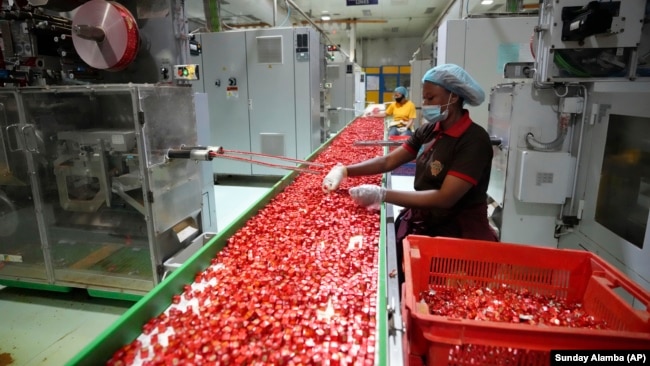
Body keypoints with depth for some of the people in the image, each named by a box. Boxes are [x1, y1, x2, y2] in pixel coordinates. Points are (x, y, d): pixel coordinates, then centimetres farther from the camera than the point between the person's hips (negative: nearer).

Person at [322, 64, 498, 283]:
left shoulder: (474, 140, -18)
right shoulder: (428, 131, 4)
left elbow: (445, 198, -25)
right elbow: (388, 161, 4)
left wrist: (382, 195, -29)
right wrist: (345, 170, -9)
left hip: (459, 233, -6)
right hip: (420, 224, 6)